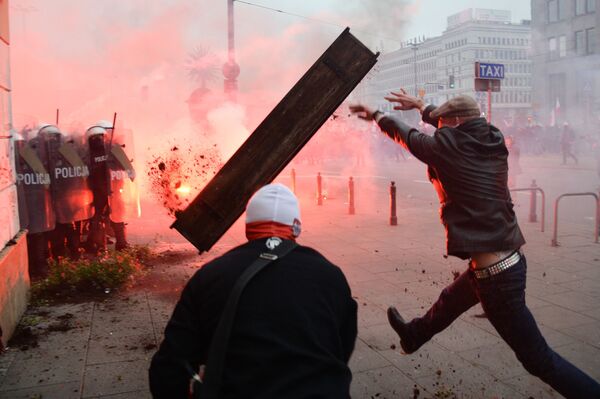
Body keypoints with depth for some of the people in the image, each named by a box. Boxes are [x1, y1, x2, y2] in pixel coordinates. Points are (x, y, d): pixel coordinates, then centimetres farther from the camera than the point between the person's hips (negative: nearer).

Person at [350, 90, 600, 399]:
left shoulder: (446, 147, -14)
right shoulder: (493, 142, 4)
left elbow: (406, 135, 4)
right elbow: (462, 126, 24)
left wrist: (376, 115, 23)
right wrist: (420, 106, 35)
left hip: (495, 273, -9)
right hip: (509, 258, 9)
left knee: (538, 358, 1)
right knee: (450, 300, 32)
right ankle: (414, 335, 57)